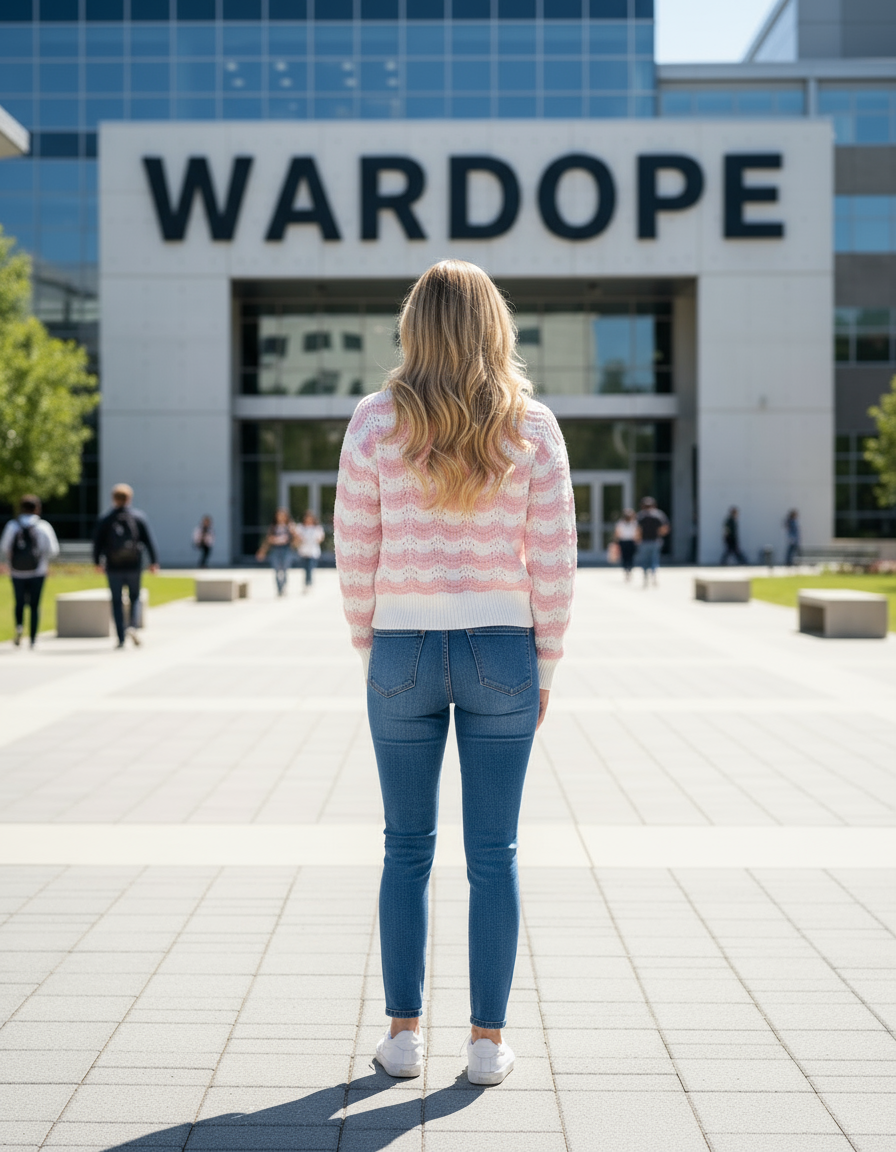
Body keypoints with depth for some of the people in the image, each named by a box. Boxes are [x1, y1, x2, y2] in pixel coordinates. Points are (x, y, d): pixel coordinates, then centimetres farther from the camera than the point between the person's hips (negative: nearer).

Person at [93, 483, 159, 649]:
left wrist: (98, 562, 15)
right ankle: (133, 626, -11)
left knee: (117, 602, 6)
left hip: (113, 568, 0)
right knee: (135, 598, 14)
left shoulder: (105, 520, 0)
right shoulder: (139, 517, 0)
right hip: (134, 566, 0)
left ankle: (121, 638, 3)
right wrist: (154, 561, 1)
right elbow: (148, 540, -3)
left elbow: (98, 542, 2)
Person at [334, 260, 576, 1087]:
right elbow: (554, 560, -4)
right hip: (501, 652, 0)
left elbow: (354, 552, -2)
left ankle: (404, 1032, 18)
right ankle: (489, 1041, 13)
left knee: (408, 849, 12)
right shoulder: (531, 426, -4)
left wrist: (370, 651, 10)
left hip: (405, 650, 0)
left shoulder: (377, 422, -4)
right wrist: (545, 667, 5)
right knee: (494, 855, 8)